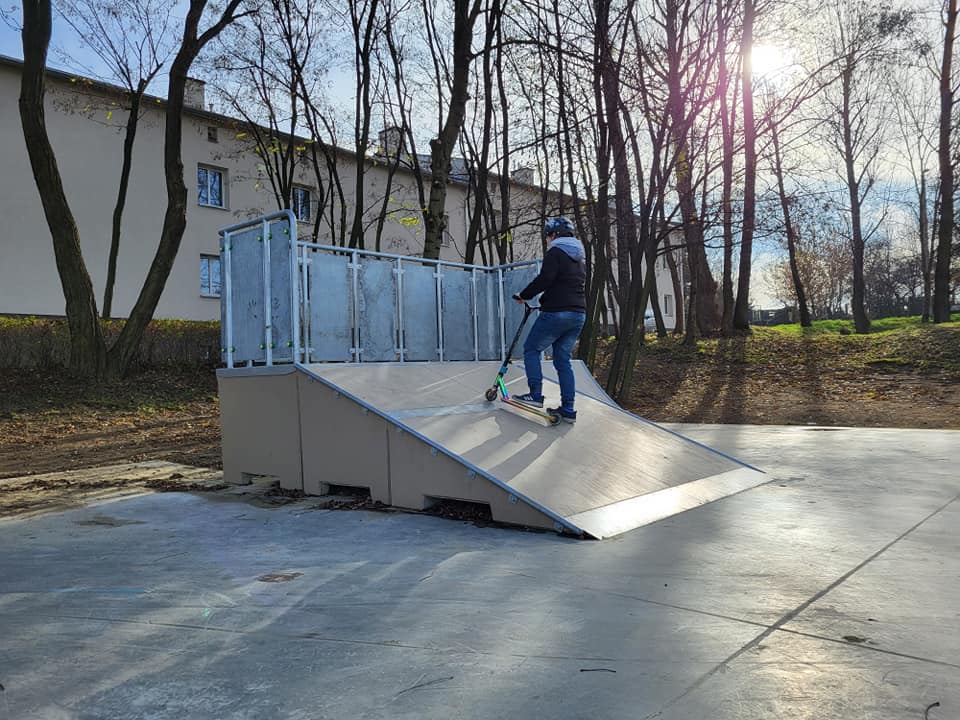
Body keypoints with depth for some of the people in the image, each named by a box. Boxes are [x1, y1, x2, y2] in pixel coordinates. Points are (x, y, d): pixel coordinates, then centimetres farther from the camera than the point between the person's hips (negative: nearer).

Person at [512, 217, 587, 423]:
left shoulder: (555, 252, -7)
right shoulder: (580, 256, 20)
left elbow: (545, 279, -19)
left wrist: (524, 295, -7)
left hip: (557, 313, -8)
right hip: (579, 313, 8)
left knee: (531, 349, 6)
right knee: (563, 360, 11)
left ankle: (535, 395, -3)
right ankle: (568, 409, 7)